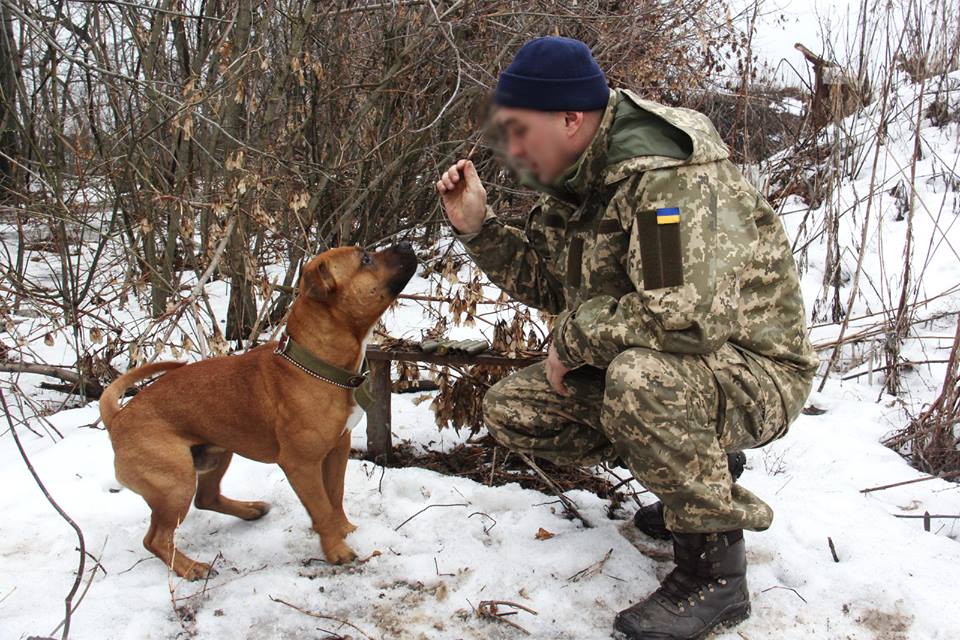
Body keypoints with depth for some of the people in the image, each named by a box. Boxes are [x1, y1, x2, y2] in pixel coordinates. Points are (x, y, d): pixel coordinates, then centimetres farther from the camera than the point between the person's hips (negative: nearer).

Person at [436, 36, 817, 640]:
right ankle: (692, 470, 11)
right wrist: (478, 227, -2)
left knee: (640, 377, -39)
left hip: (753, 373, -9)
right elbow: (547, 281, 13)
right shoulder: (575, 182, 3)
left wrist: (573, 336, -23)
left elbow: (688, 314, -38)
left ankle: (714, 566, -15)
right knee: (511, 408, 1)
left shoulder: (671, 175, -27)